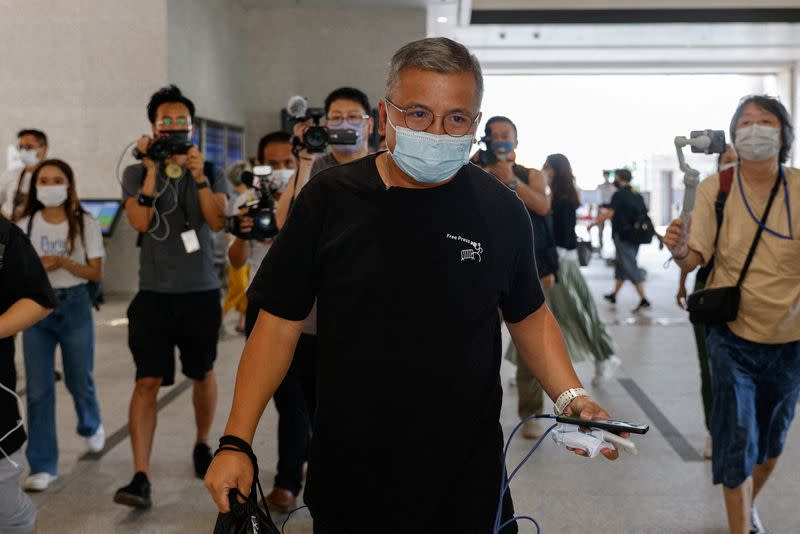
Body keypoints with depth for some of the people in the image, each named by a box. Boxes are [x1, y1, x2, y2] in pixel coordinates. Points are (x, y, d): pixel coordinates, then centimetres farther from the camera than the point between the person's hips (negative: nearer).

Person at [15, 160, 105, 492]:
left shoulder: (85, 225, -4)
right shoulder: (25, 226, 1)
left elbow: (96, 274, -6)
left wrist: (64, 262, -21)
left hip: (74, 305, -1)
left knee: (79, 380, 12)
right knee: (38, 389, -2)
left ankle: (91, 427, 45)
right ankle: (42, 466, 5)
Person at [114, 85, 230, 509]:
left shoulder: (211, 172, 4)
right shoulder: (137, 175, 4)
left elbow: (217, 222, -10)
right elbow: (140, 222, -12)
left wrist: (198, 176, -21)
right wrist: (152, 171, -17)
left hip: (201, 292, 1)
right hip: (154, 294, -1)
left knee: (203, 374, 14)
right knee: (148, 380, -8)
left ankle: (202, 445, 37)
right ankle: (140, 477, -9)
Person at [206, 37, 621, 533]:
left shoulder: (501, 210, -4)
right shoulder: (328, 199, -8)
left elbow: (529, 316, 9)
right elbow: (280, 324, -3)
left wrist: (573, 397, -7)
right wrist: (236, 443, -9)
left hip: (467, 477, 1)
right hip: (347, 475, 0)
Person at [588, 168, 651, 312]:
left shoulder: (619, 194, -12)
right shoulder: (637, 195, 11)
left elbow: (609, 213, -18)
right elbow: (645, 215, 12)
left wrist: (593, 224, -9)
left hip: (622, 236, -8)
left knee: (631, 268, -10)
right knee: (621, 266, 20)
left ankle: (644, 300, -16)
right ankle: (614, 295, 32)